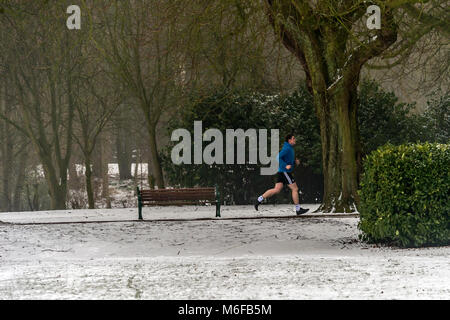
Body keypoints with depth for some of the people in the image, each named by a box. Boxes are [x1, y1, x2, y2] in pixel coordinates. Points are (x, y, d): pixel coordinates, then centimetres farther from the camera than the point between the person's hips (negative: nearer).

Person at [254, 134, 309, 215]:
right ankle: (298, 209, 1)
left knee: (276, 190, 5)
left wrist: (295, 161, 14)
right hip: (285, 172, -10)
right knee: (295, 189, -4)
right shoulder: (287, 148, -14)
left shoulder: (289, 148, 17)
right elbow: (278, 157, -23)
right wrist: (286, 166, -27)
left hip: (281, 172, 10)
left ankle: (259, 199, 1)